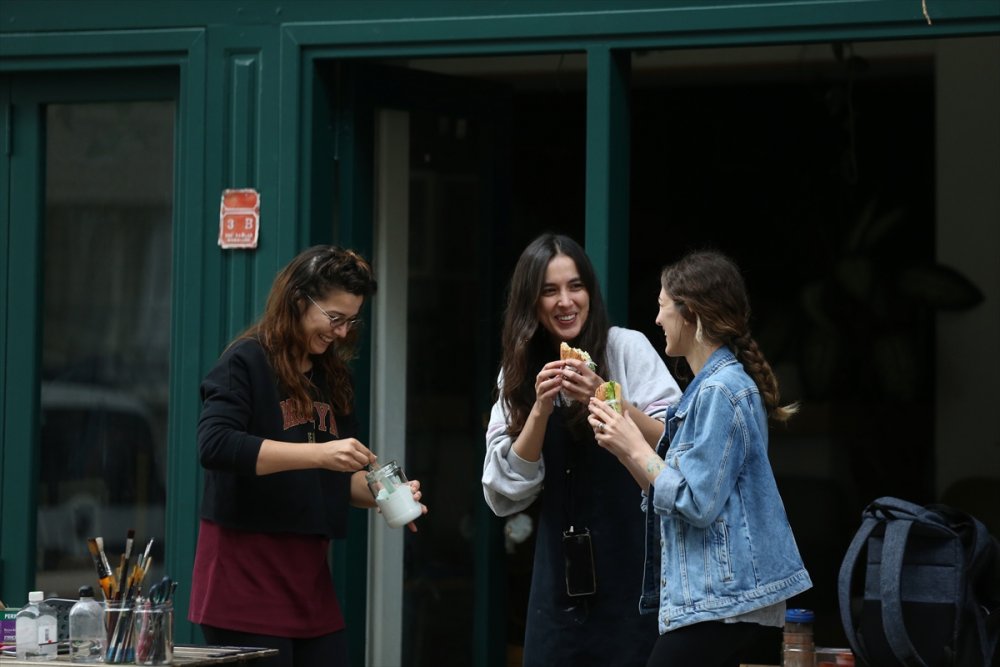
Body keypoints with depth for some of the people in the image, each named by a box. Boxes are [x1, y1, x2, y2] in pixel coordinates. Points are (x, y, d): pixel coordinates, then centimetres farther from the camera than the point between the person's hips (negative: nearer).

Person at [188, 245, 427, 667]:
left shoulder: (332, 377, 16)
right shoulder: (246, 362, -6)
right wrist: (319, 453, -27)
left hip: (309, 573, 7)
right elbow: (214, 445, -22)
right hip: (247, 574, -7)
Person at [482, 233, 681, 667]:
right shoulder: (519, 373, 8)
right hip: (561, 574, 4)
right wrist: (540, 408, -11)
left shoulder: (627, 348, -3)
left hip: (633, 568, -3)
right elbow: (508, 491, 1)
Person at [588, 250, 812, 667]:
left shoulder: (721, 391, -15)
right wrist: (622, 447, 6)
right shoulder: (711, 386, 16)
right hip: (716, 594, 10)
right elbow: (668, 492, 17)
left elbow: (696, 503, -19)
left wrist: (635, 449, -10)